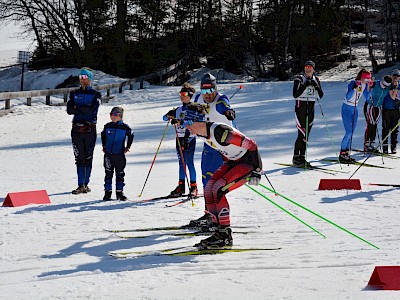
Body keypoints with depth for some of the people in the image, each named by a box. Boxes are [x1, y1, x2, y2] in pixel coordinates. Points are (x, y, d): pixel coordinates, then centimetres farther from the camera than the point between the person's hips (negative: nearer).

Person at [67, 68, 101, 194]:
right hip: (77, 128, 2)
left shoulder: (95, 94, 5)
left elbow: (93, 109, -13)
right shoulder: (74, 93, 13)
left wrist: (77, 108, -7)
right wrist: (85, 109, -11)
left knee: (88, 158, 1)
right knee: (79, 158, -1)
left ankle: (86, 183, 8)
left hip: (90, 129, -2)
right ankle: (81, 185, -2)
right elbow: (69, 110, -1)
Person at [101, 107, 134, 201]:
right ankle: (108, 191, 11)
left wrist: (127, 147, 9)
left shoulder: (125, 127, -4)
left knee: (120, 174, 6)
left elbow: (131, 136, 12)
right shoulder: (107, 126, 2)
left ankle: (119, 192, 14)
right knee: (108, 173, 5)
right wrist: (104, 146, 16)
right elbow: (103, 135, 20)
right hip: (108, 154, 1)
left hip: (120, 154, -1)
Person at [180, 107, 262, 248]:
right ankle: (218, 231, 1)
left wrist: (256, 171, -22)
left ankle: (226, 235, -14)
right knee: (208, 189, -6)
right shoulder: (200, 133, -4)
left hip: (248, 162, -9)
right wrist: (226, 165, 23)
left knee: (218, 190, -22)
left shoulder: (219, 132, -32)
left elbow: (251, 145, -26)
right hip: (232, 162, 9)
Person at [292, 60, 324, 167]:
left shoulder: (316, 80, 11)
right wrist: (305, 86, -20)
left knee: (306, 134, 5)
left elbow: (320, 96, 6)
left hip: (311, 108, 5)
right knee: (302, 133, -11)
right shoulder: (299, 79, -5)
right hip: (301, 107, -5)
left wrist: (316, 86, -11)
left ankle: (302, 156, 10)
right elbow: (295, 94, -14)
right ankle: (296, 157, -5)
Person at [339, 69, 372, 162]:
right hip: (347, 108, -7)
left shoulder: (364, 84, 2)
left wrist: (369, 87, -5)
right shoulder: (353, 83, -19)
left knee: (351, 133, 7)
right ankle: (342, 154, -5)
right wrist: (354, 88, -38)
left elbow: (367, 97, 6)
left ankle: (346, 154, 12)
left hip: (355, 109, 7)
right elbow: (348, 97, -26)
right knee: (349, 133, -12)